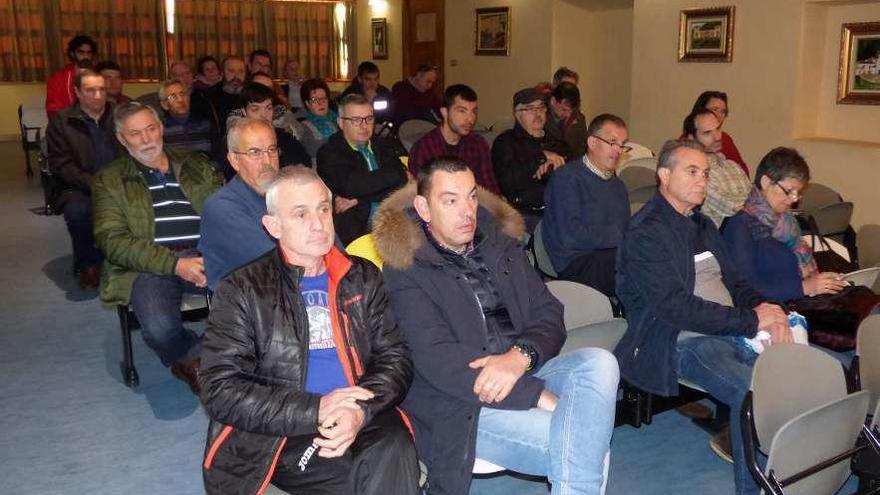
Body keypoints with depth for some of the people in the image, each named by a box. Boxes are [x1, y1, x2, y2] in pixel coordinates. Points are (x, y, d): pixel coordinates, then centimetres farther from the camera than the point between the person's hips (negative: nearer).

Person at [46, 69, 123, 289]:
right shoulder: (61, 121, 2)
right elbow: (61, 165, -5)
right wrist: (93, 184, -20)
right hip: (78, 188, -2)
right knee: (77, 210, -35)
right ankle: (88, 264, -8)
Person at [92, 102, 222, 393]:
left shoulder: (197, 166, 21)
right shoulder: (109, 181, 12)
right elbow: (113, 240, -2)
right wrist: (175, 264, -15)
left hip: (204, 257, 2)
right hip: (148, 267, -2)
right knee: (159, 327, -34)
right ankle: (194, 360, 3)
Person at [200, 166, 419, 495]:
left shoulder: (362, 277, 14)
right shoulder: (241, 290, 3)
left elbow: (395, 357, 7)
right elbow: (220, 391, -5)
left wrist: (361, 411, -14)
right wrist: (315, 411, -15)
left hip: (361, 425, 4)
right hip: (276, 438, -3)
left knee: (392, 448, -30)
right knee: (381, 467, -30)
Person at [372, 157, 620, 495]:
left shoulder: (501, 245, 12)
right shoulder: (406, 271, -6)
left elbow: (549, 315, 6)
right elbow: (438, 361, -17)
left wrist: (520, 356, -18)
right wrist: (538, 396, -22)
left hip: (522, 375, 6)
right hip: (461, 402, -6)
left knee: (598, 363, -24)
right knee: (585, 441, -25)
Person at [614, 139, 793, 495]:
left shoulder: (702, 225, 21)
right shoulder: (645, 232, -8)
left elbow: (733, 281, 21)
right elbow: (674, 306, -18)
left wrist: (763, 307, -2)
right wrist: (751, 321, -16)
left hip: (732, 331, 9)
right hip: (681, 343, -8)